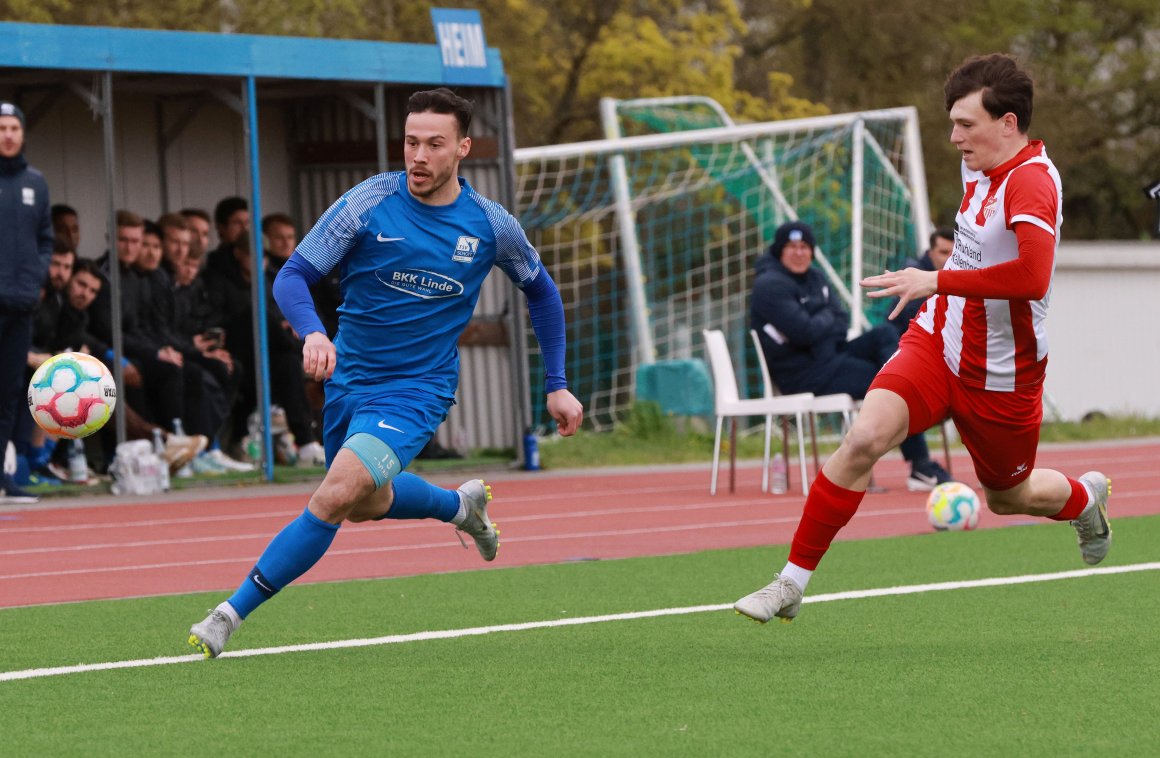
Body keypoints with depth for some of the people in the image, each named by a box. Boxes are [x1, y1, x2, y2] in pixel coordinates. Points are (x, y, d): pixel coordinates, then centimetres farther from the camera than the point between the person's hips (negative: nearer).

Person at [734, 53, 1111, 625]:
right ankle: (792, 582, -14)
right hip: (936, 341, 6)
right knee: (864, 438, -19)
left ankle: (1086, 497, 51)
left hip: (1000, 378, -5)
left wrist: (936, 281, -36)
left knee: (1008, 496, 15)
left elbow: (1033, 276, -41)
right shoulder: (979, 167, 2)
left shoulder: (1033, 181, -24)